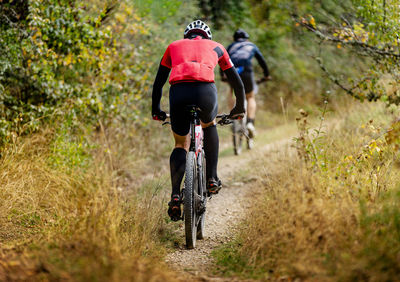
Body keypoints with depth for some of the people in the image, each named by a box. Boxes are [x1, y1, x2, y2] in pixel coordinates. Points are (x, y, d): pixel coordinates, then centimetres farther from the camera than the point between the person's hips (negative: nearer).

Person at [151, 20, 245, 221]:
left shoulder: (174, 46, 34)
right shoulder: (215, 47, 32)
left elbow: (158, 82, 36)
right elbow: (237, 82, 37)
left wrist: (156, 110, 47)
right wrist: (240, 108, 51)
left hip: (178, 91, 1)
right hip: (205, 90, 0)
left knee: (180, 144, 20)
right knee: (209, 125, 33)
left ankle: (175, 196, 4)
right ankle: (212, 178, 24)